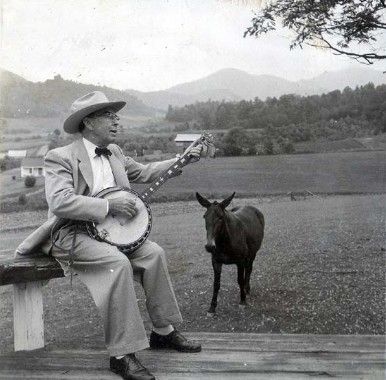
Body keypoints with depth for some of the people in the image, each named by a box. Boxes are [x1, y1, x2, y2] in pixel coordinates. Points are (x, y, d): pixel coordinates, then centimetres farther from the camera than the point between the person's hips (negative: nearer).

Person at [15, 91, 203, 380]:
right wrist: (109, 206, -26)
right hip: (70, 235, -7)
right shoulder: (61, 157, -12)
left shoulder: (114, 153, 12)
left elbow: (144, 173, 21)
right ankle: (122, 354, -24)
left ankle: (164, 331, 2)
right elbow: (60, 202, -25)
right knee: (118, 262, -31)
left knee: (153, 253, -12)